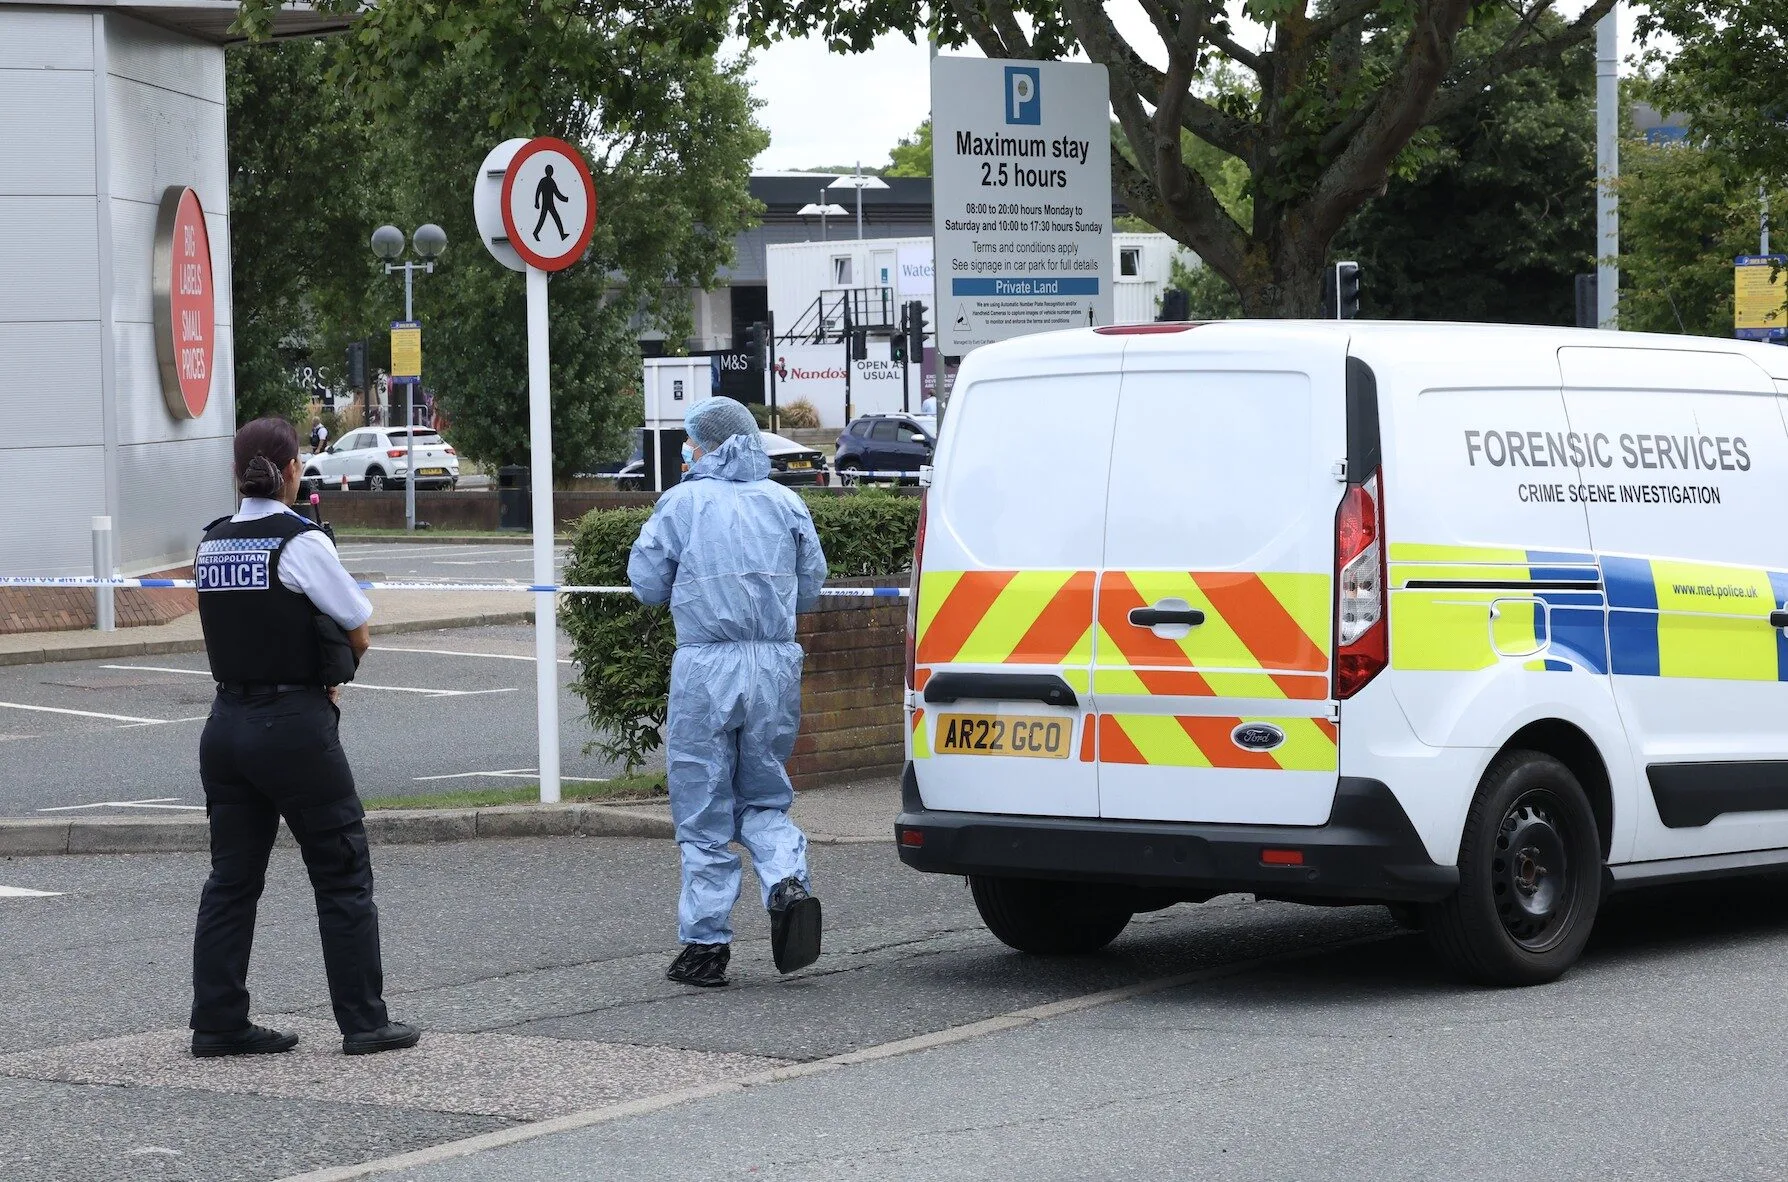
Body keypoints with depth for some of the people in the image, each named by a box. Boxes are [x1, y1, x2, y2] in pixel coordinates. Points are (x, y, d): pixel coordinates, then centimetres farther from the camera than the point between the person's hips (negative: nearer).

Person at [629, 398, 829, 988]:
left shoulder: (682, 503, -2)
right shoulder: (785, 502, 9)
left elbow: (647, 584, 2)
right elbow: (810, 588, 12)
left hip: (706, 671, -3)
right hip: (776, 666, 3)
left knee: (704, 812, 5)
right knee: (764, 798, 17)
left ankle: (706, 943, 7)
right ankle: (789, 883, -9)